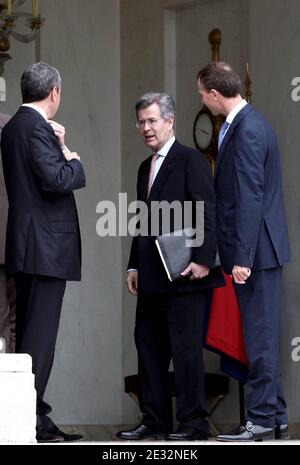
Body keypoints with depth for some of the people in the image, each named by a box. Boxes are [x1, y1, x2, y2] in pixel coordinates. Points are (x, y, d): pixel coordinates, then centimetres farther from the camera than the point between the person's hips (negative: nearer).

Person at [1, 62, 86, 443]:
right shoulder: (37, 127, -14)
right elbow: (57, 180, -21)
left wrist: (59, 149, 11)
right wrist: (74, 162, -3)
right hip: (45, 246, -10)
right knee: (39, 334, -9)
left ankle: (32, 416, 16)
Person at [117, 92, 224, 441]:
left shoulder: (191, 161, -6)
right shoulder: (146, 167, 19)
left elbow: (207, 213, -12)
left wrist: (202, 260, -19)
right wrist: (134, 265, 16)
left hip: (183, 274, -8)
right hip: (151, 277, 8)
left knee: (186, 347, -6)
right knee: (149, 346, 9)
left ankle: (193, 422, -1)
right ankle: (154, 420, 15)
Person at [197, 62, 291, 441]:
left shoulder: (247, 131, -18)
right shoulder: (246, 122, 13)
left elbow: (249, 197, -22)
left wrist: (242, 257, -23)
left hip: (255, 248, -10)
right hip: (257, 247, 10)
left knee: (260, 335, -5)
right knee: (260, 335, 13)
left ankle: (262, 420, 0)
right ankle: (274, 416, 19)